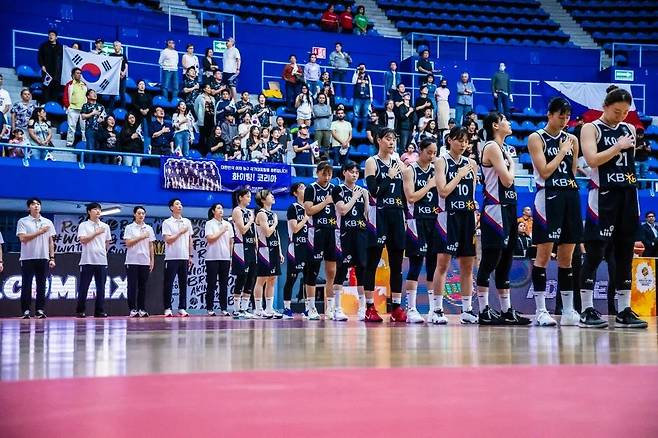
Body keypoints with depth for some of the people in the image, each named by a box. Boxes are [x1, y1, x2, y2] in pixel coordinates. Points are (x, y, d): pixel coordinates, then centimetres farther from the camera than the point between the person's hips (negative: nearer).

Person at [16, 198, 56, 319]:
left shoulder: (48, 222, 10)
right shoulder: (22, 222, 1)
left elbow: (51, 241, 11)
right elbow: (23, 238, -12)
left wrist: (52, 258, 5)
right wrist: (39, 232, -14)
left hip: (43, 258, 3)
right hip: (27, 258, -3)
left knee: (41, 286, 3)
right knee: (26, 285, -1)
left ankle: (40, 310, 7)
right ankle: (26, 311, 3)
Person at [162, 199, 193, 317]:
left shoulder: (187, 222, 12)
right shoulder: (167, 223, -2)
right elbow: (168, 240, -10)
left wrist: (190, 256, 10)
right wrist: (180, 232, -13)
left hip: (184, 257, 4)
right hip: (171, 258, -4)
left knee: (183, 284, 5)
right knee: (168, 284, -2)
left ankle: (182, 308, 10)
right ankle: (168, 308, 4)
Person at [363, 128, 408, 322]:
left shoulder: (398, 163, 15)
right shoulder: (372, 162, -1)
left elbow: (404, 192, 17)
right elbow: (373, 191, -13)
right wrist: (389, 176, -11)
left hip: (396, 215, 6)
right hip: (378, 214, -5)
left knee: (396, 263, 4)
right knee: (372, 262, -2)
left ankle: (397, 307, 8)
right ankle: (370, 308, 2)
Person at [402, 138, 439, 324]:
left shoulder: (436, 169, 12)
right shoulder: (410, 170, -3)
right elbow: (411, 197, -12)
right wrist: (429, 185, -10)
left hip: (434, 220, 5)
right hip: (416, 221, -5)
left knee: (434, 265, 4)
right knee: (415, 265, -4)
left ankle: (433, 310, 8)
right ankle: (411, 309, 1)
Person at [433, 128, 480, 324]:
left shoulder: (471, 163, 12)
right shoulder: (441, 162, -2)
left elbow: (473, 194, 17)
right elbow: (443, 191, -12)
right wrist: (461, 174, -9)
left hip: (468, 217, 5)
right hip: (448, 216, -5)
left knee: (467, 265, 6)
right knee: (443, 263, -7)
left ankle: (467, 310, 12)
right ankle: (437, 309, -3)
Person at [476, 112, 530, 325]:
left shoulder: (503, 148, 19)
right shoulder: (492, 147, -9)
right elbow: (507, 180, -16)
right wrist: (512, 164, 1)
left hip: (508, 208, 10)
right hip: (495, 210, -10)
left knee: (506, 260, 10)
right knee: (491, 259, -8)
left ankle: (507, 310, 14)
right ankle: (484, 310, -4)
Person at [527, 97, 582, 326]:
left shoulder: (571, 139, 14)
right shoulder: (536, 138, 0)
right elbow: (544, 171, -9)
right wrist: (563, 151, -5)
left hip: (570, 198, 5)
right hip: (548, 197, -5)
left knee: (566, 256, 7)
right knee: (544, 254, -5)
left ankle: (568, 310, 12)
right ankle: (540, 310, -1)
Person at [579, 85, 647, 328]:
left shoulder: (630, 129, 15)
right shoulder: (591, 128, -2)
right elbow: (592, 159, -15)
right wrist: (618, 146, -13)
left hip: (628, 196, 6)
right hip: (602, 197, -6)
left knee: (625, 256, 7)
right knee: (594, 254, -6)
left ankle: (624, 311, 12)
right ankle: (587, 311, -2)